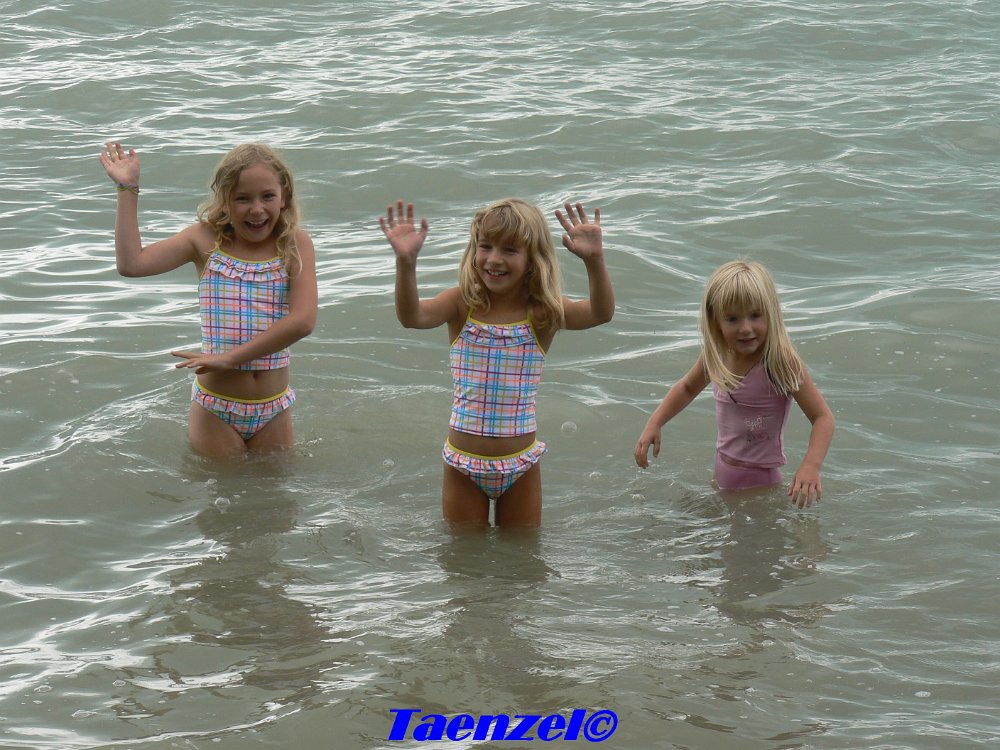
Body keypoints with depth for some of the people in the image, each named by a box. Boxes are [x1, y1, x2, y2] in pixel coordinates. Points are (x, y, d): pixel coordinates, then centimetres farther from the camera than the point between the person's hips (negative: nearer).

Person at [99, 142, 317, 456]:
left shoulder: (295, 245, -6)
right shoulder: (206, 240, -2)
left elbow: (303, 320, -18)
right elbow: (131, 263, -11)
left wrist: (230, 357, -18)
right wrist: (127, 189, -11)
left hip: (273, 410, 0)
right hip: (215, 411, 0)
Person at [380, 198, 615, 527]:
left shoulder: (542, 313, -9)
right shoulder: (462, 304, -9)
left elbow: (601, 313, -26)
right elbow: (412, 316, -27)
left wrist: (594, 260, -44)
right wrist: (405, 262, -45)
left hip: (520, 464, 0)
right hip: (464, 464, 0)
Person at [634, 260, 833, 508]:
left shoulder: (781, 362, -24)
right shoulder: (716, 356, -7)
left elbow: (822, 417, -24)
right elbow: (688, 387, 15)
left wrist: (811, 466, -40)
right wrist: (654, 424, 3)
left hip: (759, 481, -6)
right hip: (722, 476, 6)